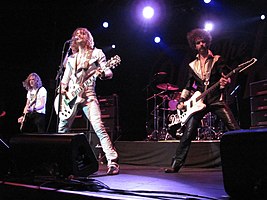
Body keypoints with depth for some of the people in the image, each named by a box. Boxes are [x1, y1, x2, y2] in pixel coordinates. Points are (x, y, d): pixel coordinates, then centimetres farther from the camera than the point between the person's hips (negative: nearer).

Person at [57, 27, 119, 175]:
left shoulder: (96, 53, 7)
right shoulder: (71, 58, 21)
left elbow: (109, 73, -1)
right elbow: (65, 78, 23)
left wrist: (102, 73, -25)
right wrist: (62, 88, 2)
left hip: (87, 95, -5)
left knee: (99, 128, -19)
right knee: (61, 130, 8)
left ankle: (112, 162, -19)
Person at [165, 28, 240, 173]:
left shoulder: (217, 60, 7)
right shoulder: (192, 66, 16)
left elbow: (227, 76, -1)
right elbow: (188, 85, 19)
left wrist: (225, 81, -25)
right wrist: (182, 101, 8)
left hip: (217, 100, -2)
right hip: (198, 102, 2)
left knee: (235, 129, -11)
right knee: (188, 134, -5)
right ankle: (176, 165, 1)